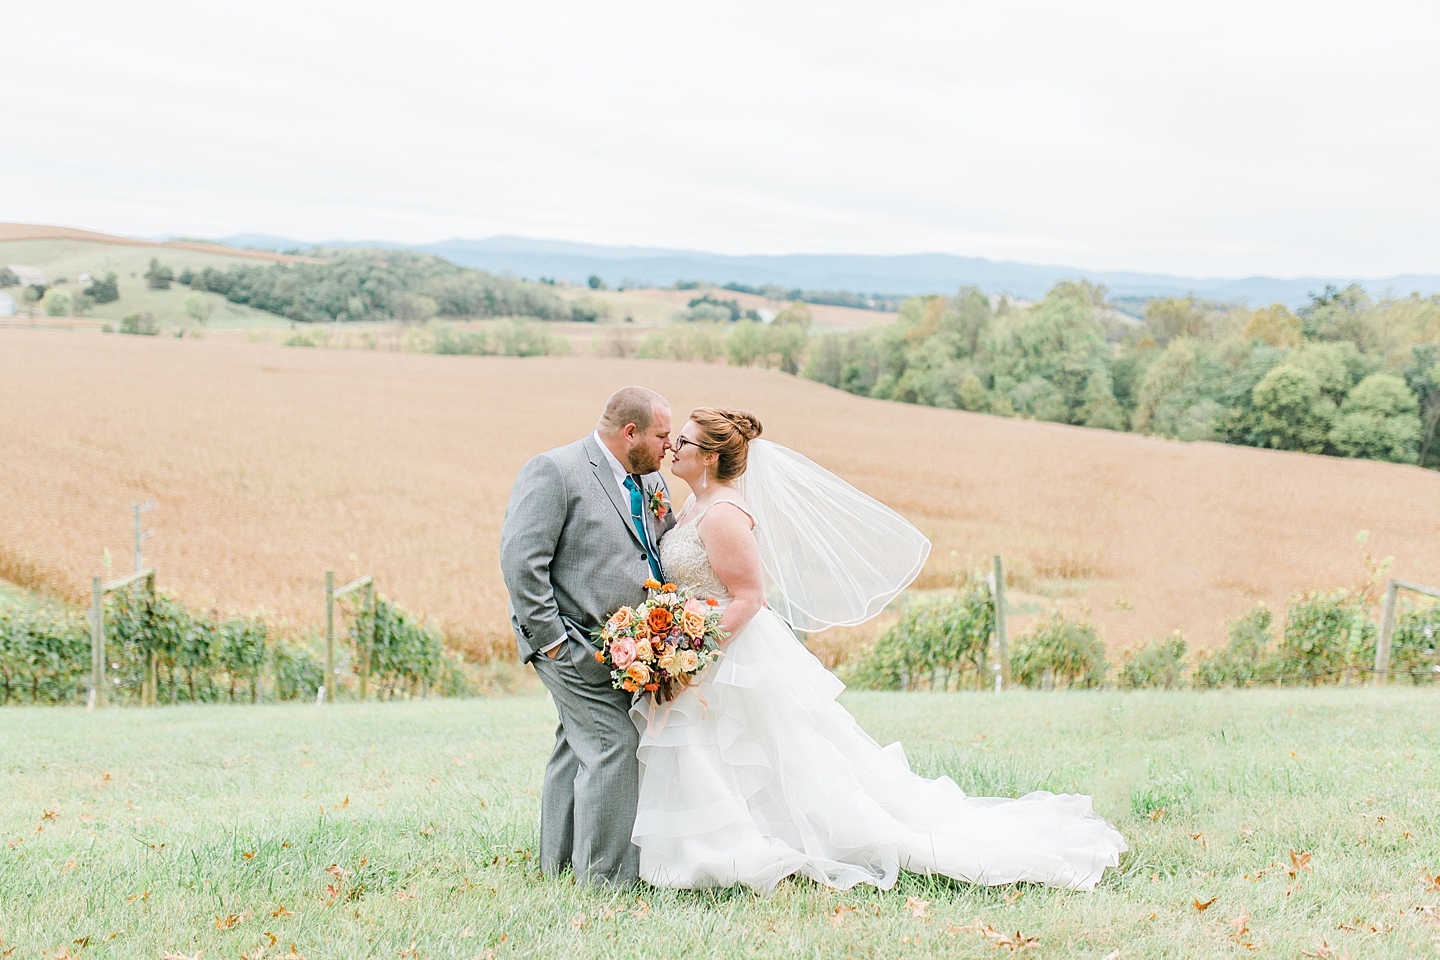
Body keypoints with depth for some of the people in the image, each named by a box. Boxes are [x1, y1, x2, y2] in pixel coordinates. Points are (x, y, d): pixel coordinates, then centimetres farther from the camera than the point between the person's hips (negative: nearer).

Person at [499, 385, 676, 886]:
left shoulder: (651, 481, 12)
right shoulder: (553, 471, -13)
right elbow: (520, 558, -18)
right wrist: (551, 638, -19)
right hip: (575, 644, -9)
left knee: (578, 745, 17)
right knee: (613, 745, -11)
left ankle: (559, 863, 28)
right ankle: (607, 876, -2)